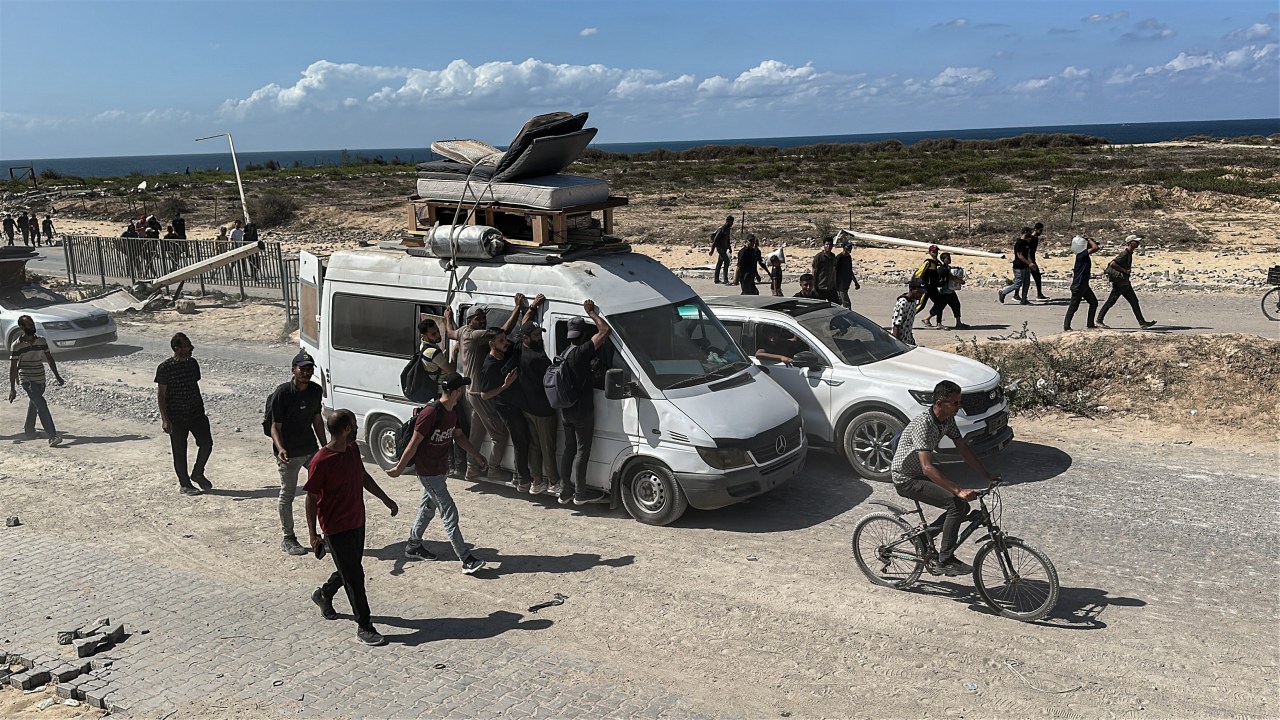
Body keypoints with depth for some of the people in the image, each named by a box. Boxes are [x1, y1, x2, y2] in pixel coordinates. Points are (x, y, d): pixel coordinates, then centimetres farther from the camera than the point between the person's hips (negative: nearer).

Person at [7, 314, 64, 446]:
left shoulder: (41, 341, 6)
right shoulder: (17, 345, -8)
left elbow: (50, 359, 14)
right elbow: (13, 367, -6)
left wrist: (57, 376, 13)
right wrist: (12, 389, -8)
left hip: (40, 380, 6)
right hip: (27, 380, -6)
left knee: (34, 404, 21)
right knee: (41, 404, -19)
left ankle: (29, 429, 44)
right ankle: (52, 436, -26)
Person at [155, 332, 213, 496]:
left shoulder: (192, 363, 4)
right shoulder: (165, 368, -13)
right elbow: (161, 395, -10)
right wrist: (165, 419, -14)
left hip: (196, 413, 5)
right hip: (176, 417, -5)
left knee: (206, 443, 1)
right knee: (179, 451, 5)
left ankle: (197, 474, 23)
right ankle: (184, 484, 18)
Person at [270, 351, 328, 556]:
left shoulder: (315, 391, 2)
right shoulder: (282, 393, -17)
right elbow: (275, 426, -14)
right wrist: (280, 448, -31)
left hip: (311, 449, 6)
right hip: (289, 454, -6)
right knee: (287, 495, 6)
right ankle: (288, 538, 18)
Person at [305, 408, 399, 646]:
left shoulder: (353, 449, 0)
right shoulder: (321, 462, -23)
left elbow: (364, 476, 16)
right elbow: (311, 499, -15)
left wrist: (386, 500, 18)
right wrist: (313, 535, -12)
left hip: (357, 522, 8)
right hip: (336, 528, -8)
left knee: (349, 570, 21)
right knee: (354, 577, -3)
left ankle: (324, 595, 48)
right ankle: (364, 627, 7)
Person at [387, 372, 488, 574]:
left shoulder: (453, 411, 0)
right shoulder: (430, 414, -27)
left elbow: (458, 436, 15)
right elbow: (414, 443, -20)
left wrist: (477, 455, 12)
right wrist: (399, 469, -11)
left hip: (440, 468, 9)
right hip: (428, 472, -9)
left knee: (428, 507, 23)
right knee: (449, 514, -8)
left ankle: (413, 545, 41)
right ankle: (467, 561, -5)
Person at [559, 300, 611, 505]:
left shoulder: (564, 355, 10)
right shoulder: (581, 352, -17)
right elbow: (605, 330, -22)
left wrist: (591, 371, 27)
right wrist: (591, 312, -10)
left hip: (566, 410, 8)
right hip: (582, 409, -8)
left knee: (569, 449, 15)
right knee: (582, 450, 1)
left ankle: (565, 491, 18)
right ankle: (580, 493, 8)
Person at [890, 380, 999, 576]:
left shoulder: (948, 420, -3)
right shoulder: (923, 424, -30)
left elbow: (964, 449, 6)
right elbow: (927, 468, -37)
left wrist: (988, 476, 0)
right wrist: (959, 491, -41)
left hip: (921, 474, 9)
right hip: (906, 480, -9)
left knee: (963, 507, 3)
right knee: (956, 503, -21)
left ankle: (923, 535, 19)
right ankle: (946, 560, -12)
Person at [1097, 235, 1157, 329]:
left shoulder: (1129, 254, 14)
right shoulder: (1125, 254, -16)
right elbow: (1112, 264, -26)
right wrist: (1125, 271, -20)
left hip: (1125, 283, 10)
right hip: (1120, 283, -10)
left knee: (1134, 301, 7)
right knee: (1110, 302, -4)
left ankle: (1142, 322, 8)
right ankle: (1099, 320, 4)